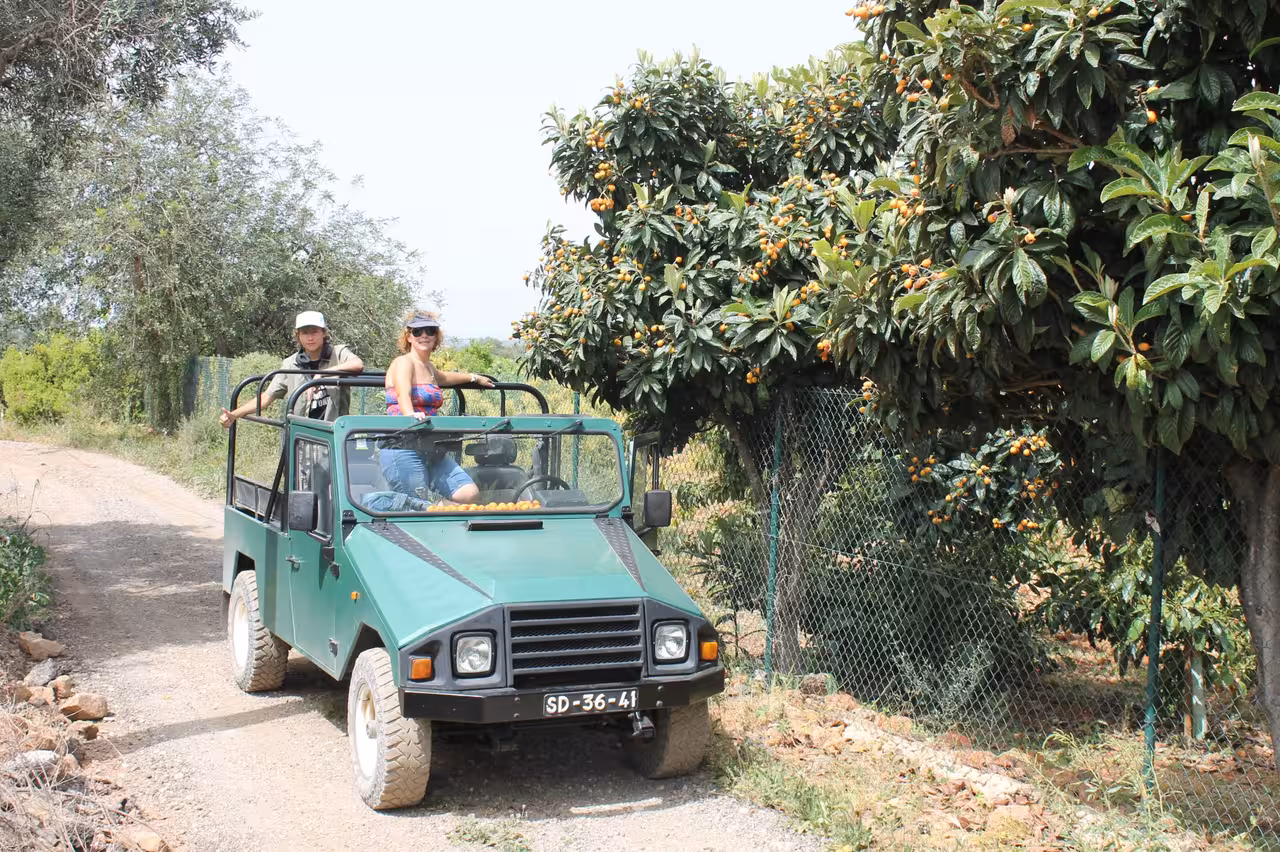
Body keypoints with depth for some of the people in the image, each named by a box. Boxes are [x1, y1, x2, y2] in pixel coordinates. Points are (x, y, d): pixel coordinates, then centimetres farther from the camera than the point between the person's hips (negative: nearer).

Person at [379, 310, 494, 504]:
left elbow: (443, 378, 46)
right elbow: (403, 394, -23)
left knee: (470, 494, -7)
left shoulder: (429, 367, 22)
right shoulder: (403, 362, -3)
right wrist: (412, 415, -42)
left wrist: (474, 377, 58)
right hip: (403, 449, -8)